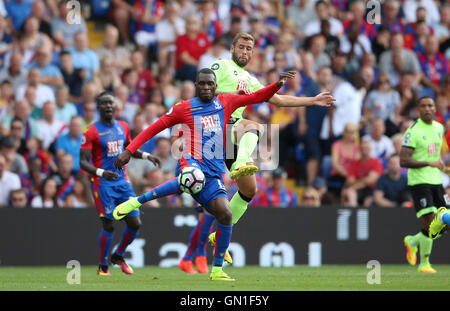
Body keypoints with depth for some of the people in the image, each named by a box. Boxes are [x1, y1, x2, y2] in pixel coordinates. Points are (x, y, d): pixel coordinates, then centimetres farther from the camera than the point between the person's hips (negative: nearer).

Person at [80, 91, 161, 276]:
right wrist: (101, 173, -28)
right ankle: (102, 266, 6)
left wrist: (145, 156, 10)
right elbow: (83, 162, -12)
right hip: (102, 183, -6)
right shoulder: (92, 132, -9)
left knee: (135, 223, 2)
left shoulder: (123, 127, 9)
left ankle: (118, 256, 25)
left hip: (122, 181, 6)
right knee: (108, 225, -10)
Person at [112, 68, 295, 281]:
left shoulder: (225, 103, 15)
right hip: (191, 162, -4)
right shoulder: (184, 108, 8)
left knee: (225, 214, -14)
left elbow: (257, 97, 21)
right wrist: (129, 150, 4)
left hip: (214, 172, 4)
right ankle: (136, 201, -29)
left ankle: (217, 270, 0)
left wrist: (277, 84, 4)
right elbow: (154, 128, 10)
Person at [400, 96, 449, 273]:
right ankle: (424, 263, 4)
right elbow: (403, 161, -19)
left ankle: (413, 242, 26)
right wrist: (429, 163, -25)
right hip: (418, 182, -7)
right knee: (429, 222, -12)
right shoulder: (413, 131, -12)